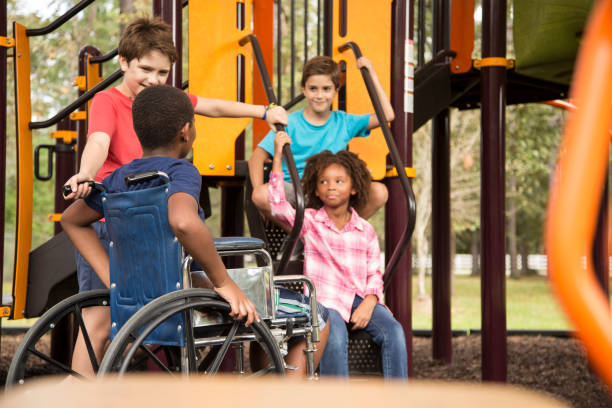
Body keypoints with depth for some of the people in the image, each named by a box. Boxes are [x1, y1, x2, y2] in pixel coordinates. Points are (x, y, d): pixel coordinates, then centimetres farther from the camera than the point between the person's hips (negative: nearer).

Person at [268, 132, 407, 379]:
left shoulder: (366, 231, 13)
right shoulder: (309, 222, 7)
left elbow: (374, 275, 10)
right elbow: (278, 206, -10)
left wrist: (369, 303, -11)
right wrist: (278, 157, -8)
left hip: (361, 300, 3)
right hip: (325, 300, -3)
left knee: (393, 332, -24)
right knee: (335, 337, -34)